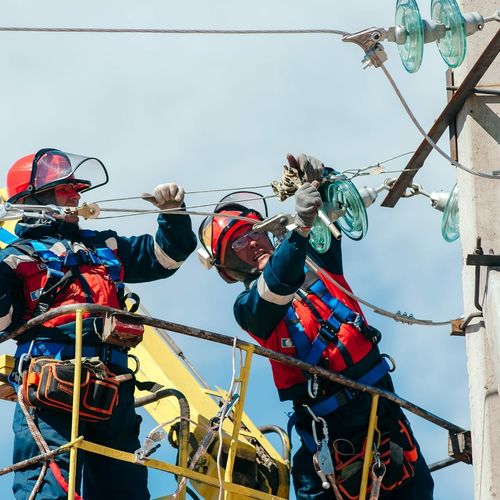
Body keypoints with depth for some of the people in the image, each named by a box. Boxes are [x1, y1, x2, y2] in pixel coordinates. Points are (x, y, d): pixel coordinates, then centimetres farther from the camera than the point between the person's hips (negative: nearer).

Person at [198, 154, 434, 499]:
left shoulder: (316, 262, 15)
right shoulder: (249, 306, -1)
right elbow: (277, 287, -23)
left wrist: (319, 178, -17)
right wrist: (301, 229, -38)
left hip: (381, 400, 4)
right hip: (329, 423, -4)